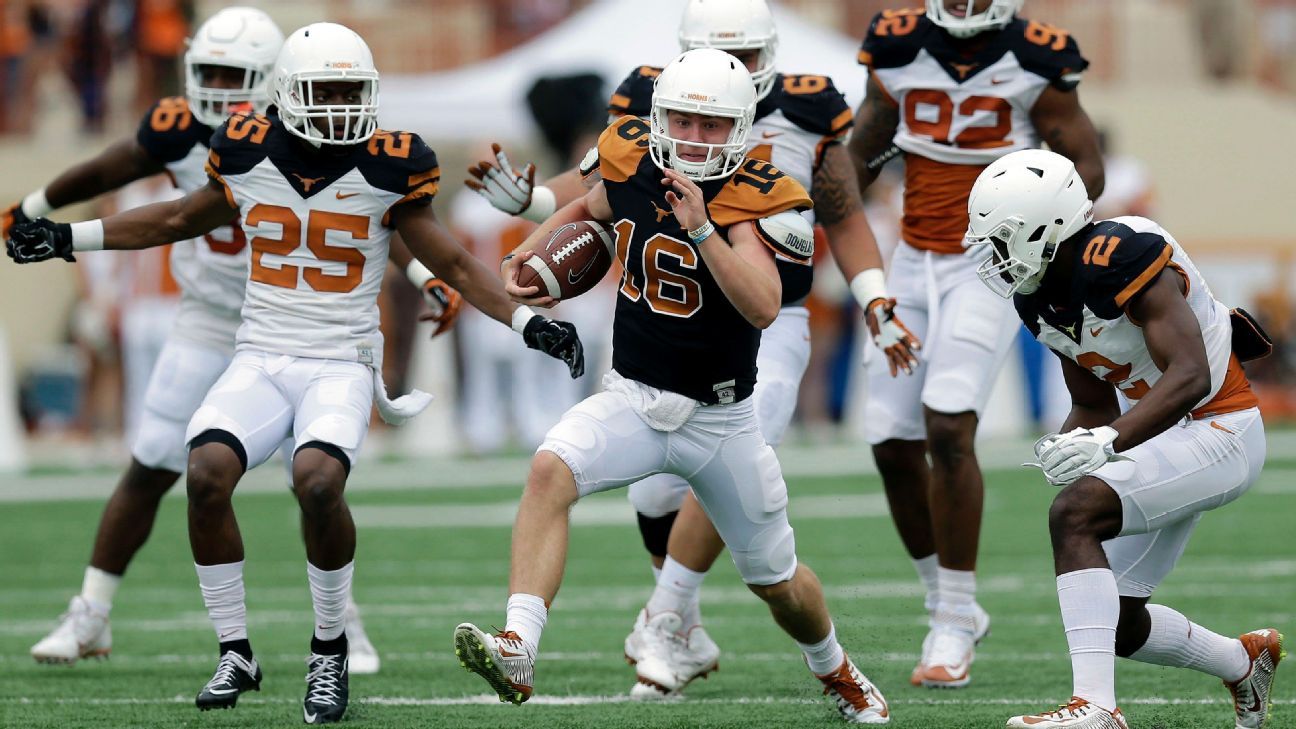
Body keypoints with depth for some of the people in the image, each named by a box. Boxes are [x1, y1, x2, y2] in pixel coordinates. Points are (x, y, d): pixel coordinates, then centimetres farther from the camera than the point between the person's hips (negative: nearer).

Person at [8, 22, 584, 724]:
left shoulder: (385, 172, -4)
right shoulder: (249, 159, 2)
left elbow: (453, 263, 6)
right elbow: (180, 219, 21)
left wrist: (525, 320, -5)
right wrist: (71, 237, 22)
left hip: (340, 367, -2)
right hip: (260, 362, 2)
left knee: (318, 481, -31)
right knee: (207, 474, -24)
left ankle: (329, 653, -9)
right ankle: (235, 653, -5)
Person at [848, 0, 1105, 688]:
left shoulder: (1036, 62, -9)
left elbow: (1087, 168, -3)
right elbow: (862, 155, 15)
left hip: (992, 266, -4)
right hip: (914, 264, 4)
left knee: (948, 428, -19)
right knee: (894, 445, 2)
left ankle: (955, 624, -8)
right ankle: (947, 606, 22)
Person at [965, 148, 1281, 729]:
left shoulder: (1122, 260, -26)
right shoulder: (1041, 300, 2)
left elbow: (1191, 376, -34)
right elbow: (1094, 407, 12)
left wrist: (1109, 442, -45)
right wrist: (1064, 449, -11)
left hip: (1218, 432, -10)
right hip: (1171, 437, 10)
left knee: (1074, 514, -29)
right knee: (1116, 626, 11)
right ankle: (1246, 663, 38)